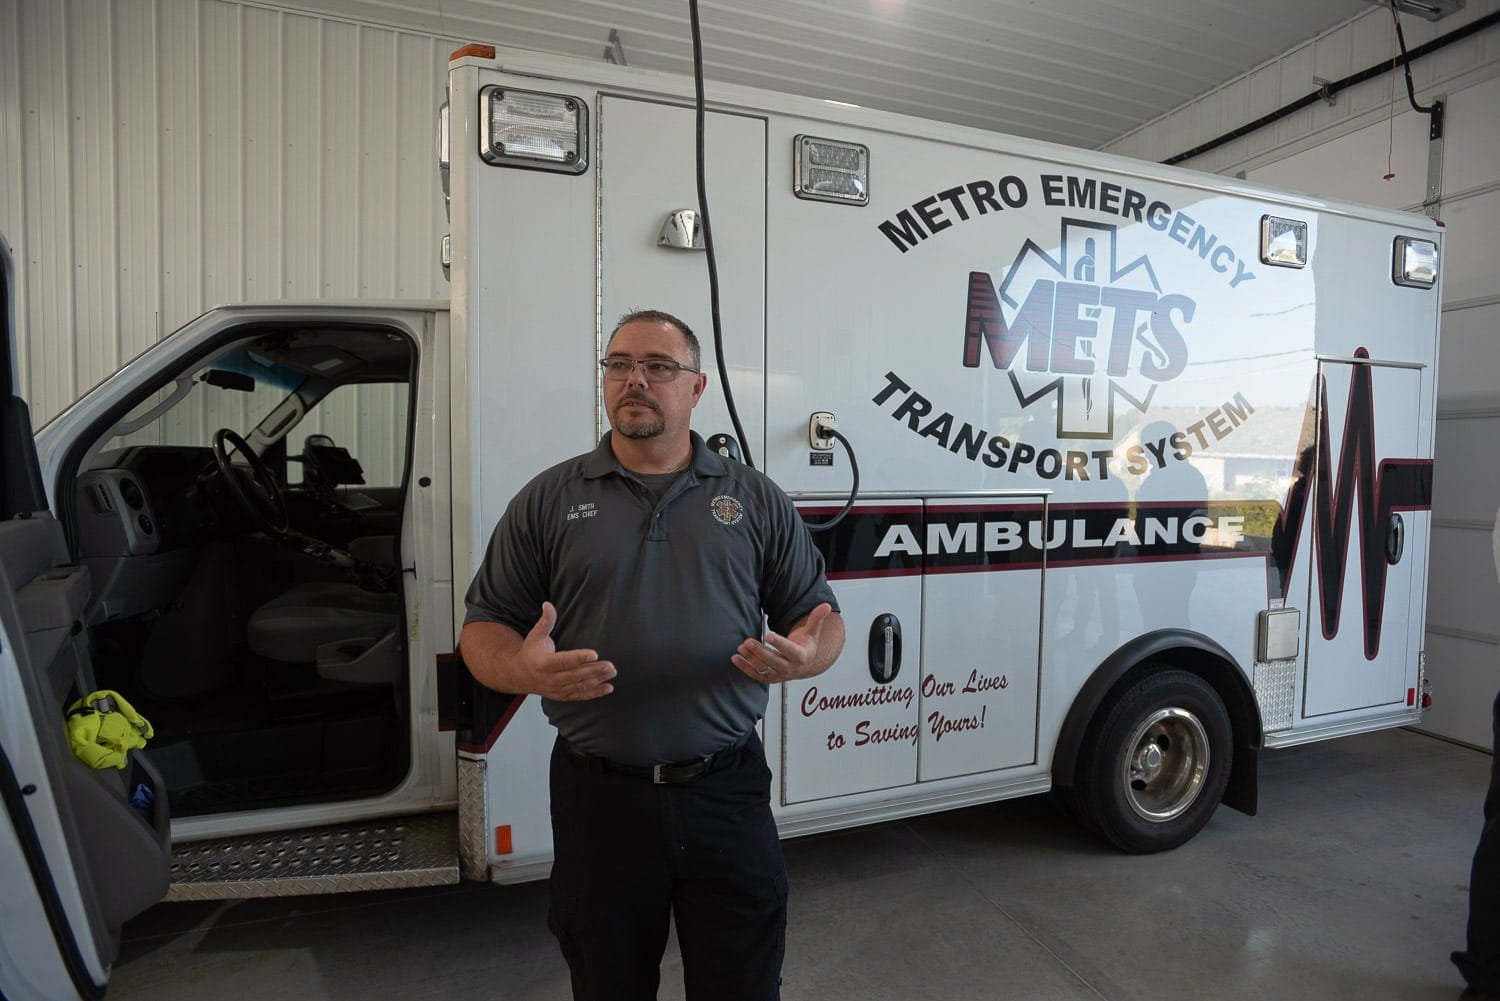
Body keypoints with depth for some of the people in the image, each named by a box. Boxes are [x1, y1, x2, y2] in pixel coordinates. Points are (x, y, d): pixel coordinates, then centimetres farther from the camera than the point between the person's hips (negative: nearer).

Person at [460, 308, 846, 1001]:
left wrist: (803, 657, -16)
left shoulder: (756, 500, 4)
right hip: (597, 797, 0)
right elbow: (482, 629, 3)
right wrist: (526, 670, -19)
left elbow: (819, 616, 7)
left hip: (728, 793, 0)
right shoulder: (547, 500, 3)